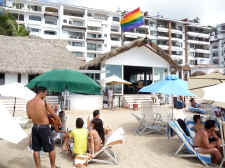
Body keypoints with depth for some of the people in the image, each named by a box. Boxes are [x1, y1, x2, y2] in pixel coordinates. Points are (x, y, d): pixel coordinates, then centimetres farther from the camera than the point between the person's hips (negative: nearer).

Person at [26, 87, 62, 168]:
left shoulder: (29, 103, 0)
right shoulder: (44, 103, -17)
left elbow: (29, 116, 13)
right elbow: (54, 114, -8)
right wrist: (59, 122, 9)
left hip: (35, 127, 6)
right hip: (44, 128, -6)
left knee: (36, 150, 16)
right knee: (51, 149, 12)